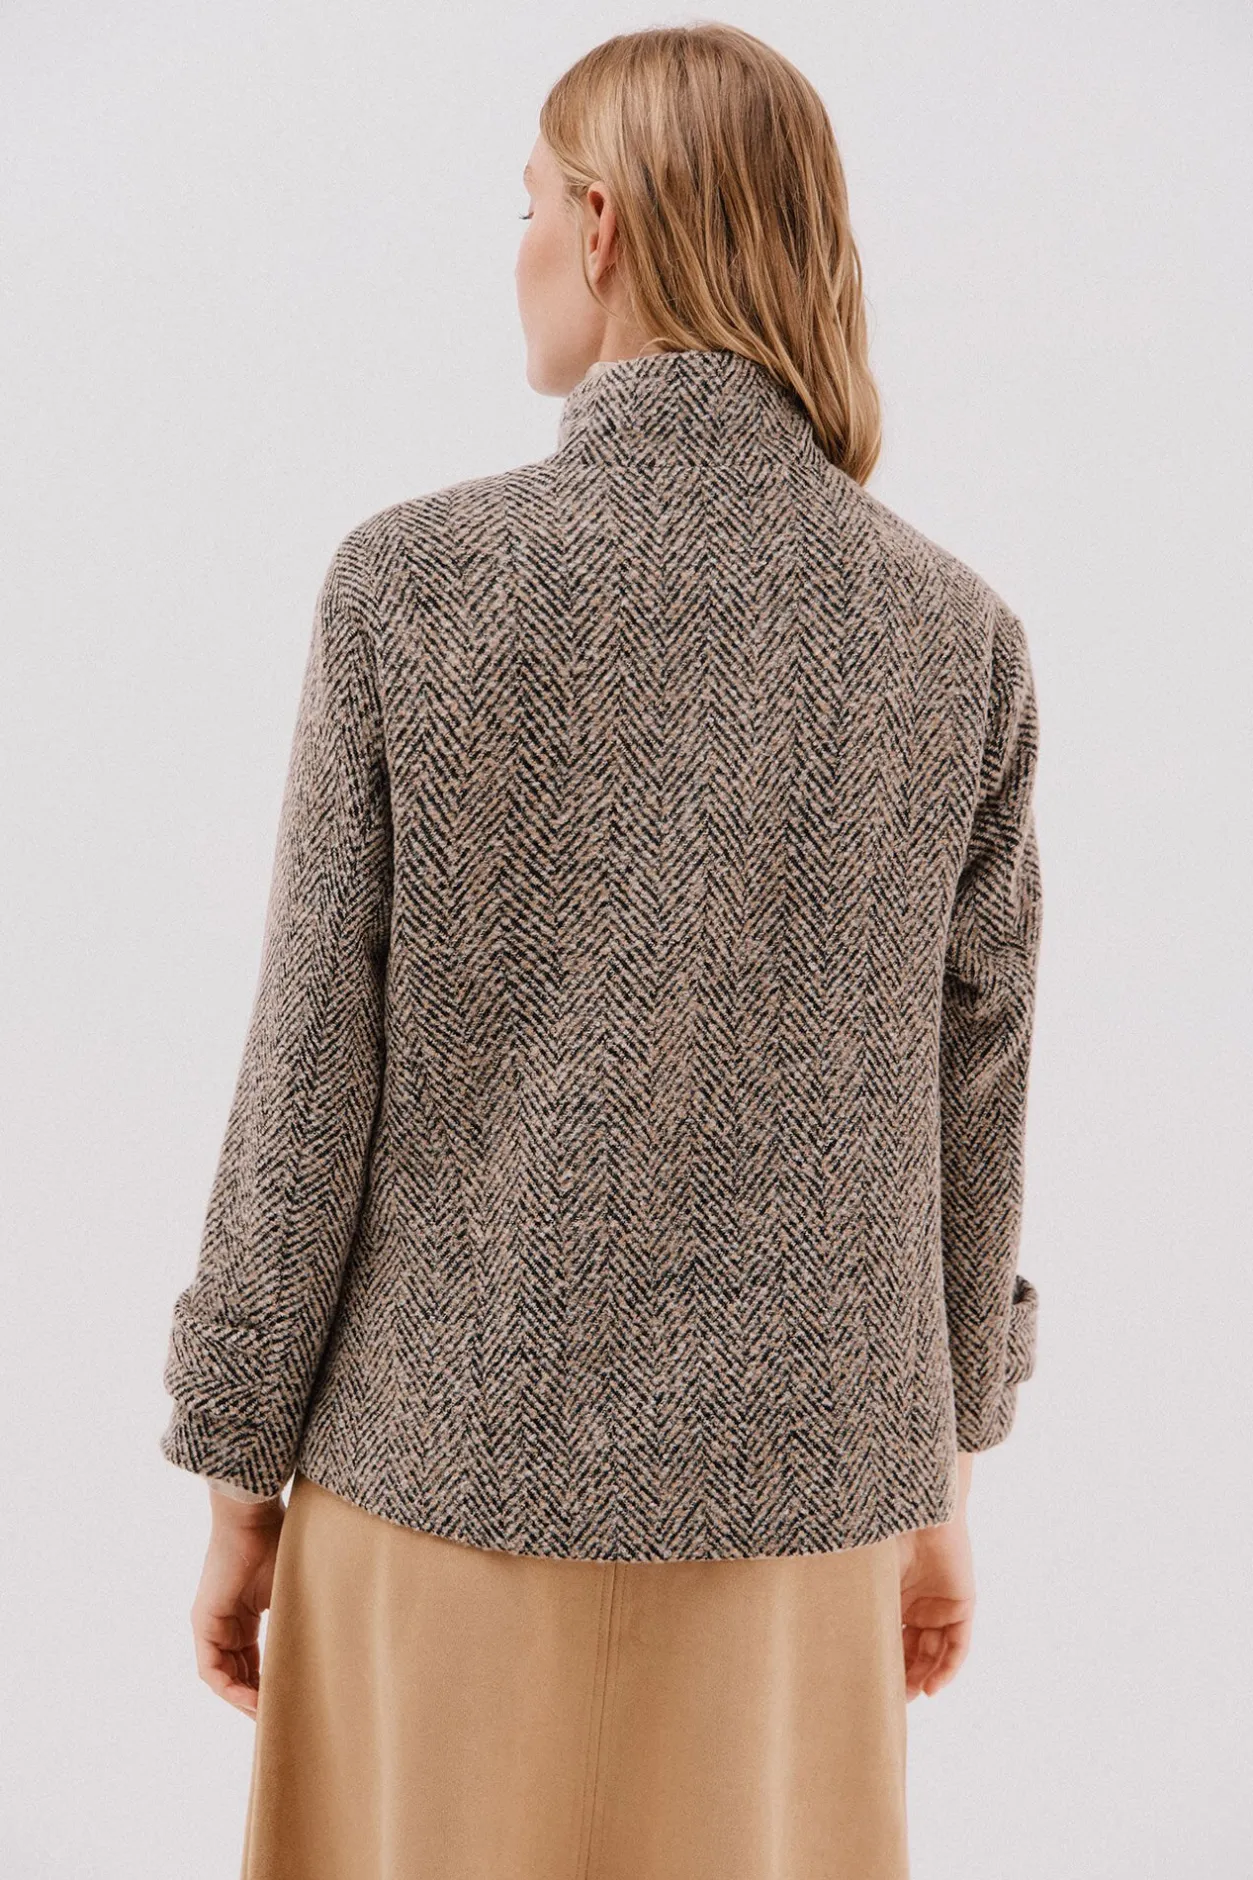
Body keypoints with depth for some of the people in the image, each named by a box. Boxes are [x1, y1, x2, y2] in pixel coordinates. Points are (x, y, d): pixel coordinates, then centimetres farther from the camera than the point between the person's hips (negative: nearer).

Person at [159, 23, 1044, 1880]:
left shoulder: (415, 580, -13)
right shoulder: (955, 629, -6)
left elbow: (315, 1068, -11)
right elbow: (967, 1092, 0)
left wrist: (239, 1478, 1)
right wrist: (942, 1472, 13)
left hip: (452, 1455, -2)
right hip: (786, 1482, 2)